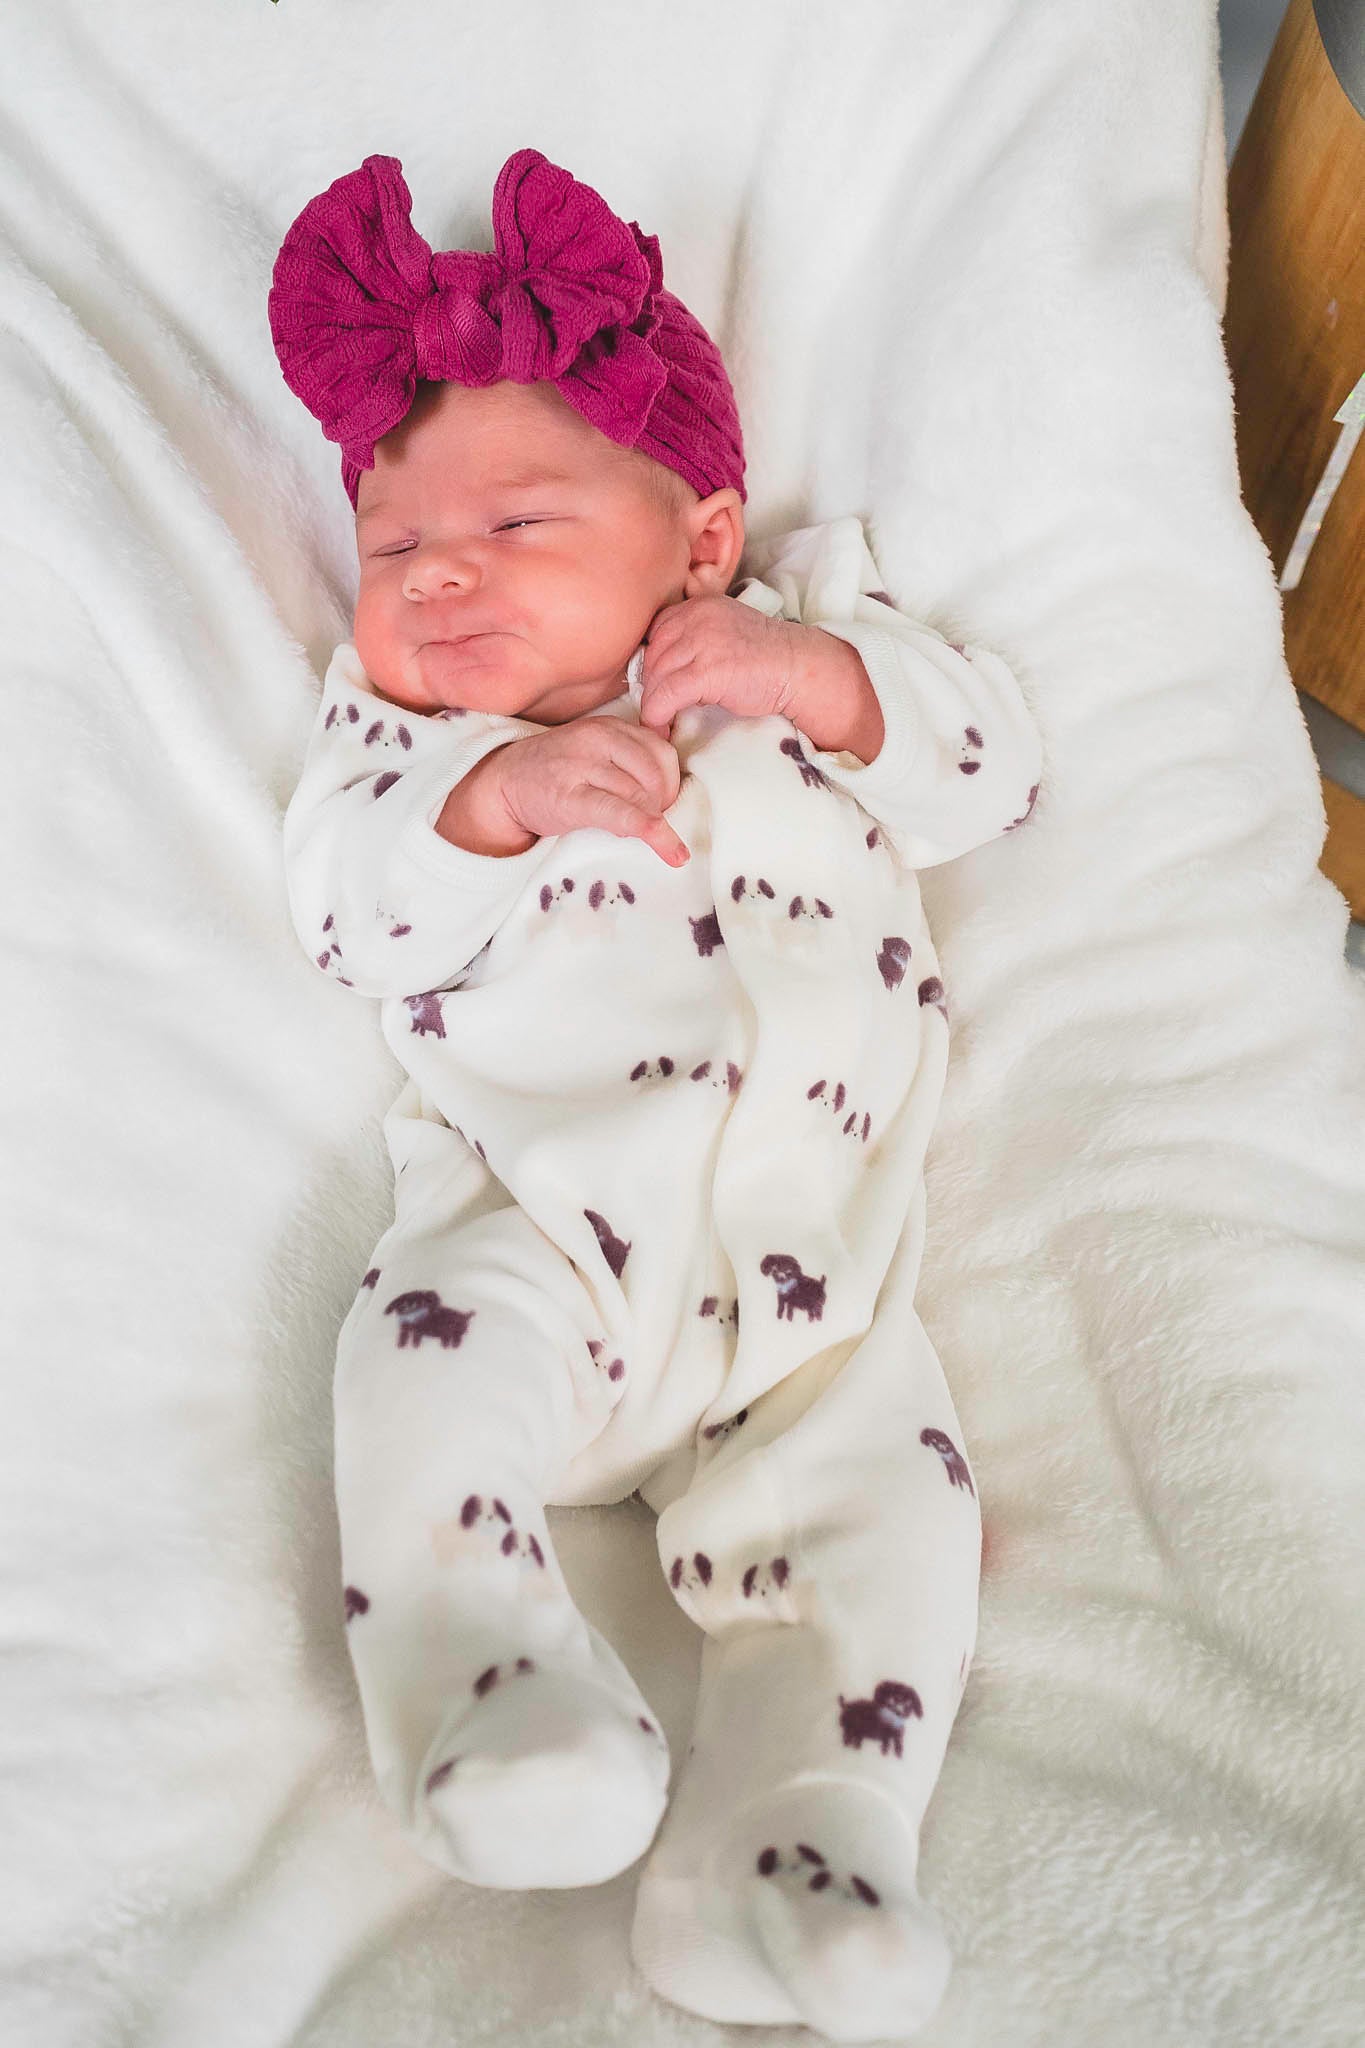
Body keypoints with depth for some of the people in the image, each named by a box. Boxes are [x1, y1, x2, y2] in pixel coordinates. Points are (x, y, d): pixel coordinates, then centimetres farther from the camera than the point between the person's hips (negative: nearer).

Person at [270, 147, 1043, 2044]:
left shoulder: (807, 626, 16)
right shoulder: (403, 714, 14)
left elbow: (999, 763, 9)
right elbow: (344, 910, -1)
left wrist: (817, 676, -8)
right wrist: (498, 791, -18)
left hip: (810, 1247, 1)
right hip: (535, 1224, 0)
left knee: (882, 1474, -13)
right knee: (435, 1363, -27)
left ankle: (781, 1870, -8)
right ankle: (503, 1717, -16)